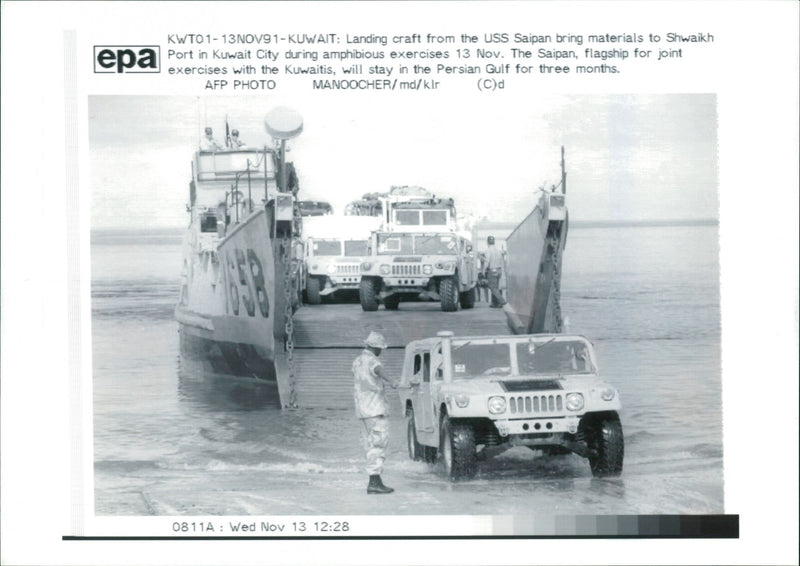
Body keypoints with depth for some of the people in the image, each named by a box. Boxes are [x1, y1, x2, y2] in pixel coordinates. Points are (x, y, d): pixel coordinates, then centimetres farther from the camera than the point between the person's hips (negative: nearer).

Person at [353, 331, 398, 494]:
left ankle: (374, 481, 12)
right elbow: (379, 370, -38)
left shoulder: (358, 361, 14)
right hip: (375, 408, -9)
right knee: (379, 444, -11)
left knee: (370, 444, 12)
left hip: (362, 409, 9)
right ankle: (375, 482, -18)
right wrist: (391, 381, -56)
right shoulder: (372, 361, -14)